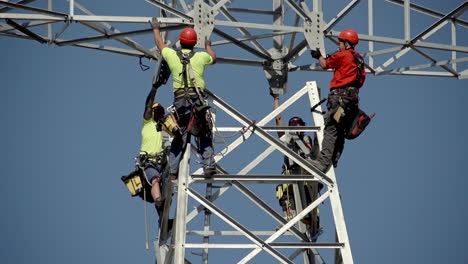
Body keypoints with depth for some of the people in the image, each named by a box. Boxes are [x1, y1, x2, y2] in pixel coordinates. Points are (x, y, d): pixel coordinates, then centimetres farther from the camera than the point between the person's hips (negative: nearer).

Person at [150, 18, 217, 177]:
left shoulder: (172, 56, 6)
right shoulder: (201, 57, 5)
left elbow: (160, 44, 27)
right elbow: (214, 59, 29)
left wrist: (156, 29, 45)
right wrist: (208, 46, 49)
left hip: (180, 100, 2)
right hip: (198, 100, -2)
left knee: (179, 137, 7)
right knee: (204, 135, 1)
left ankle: (173, 169, 5)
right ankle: (208, 165, -10)